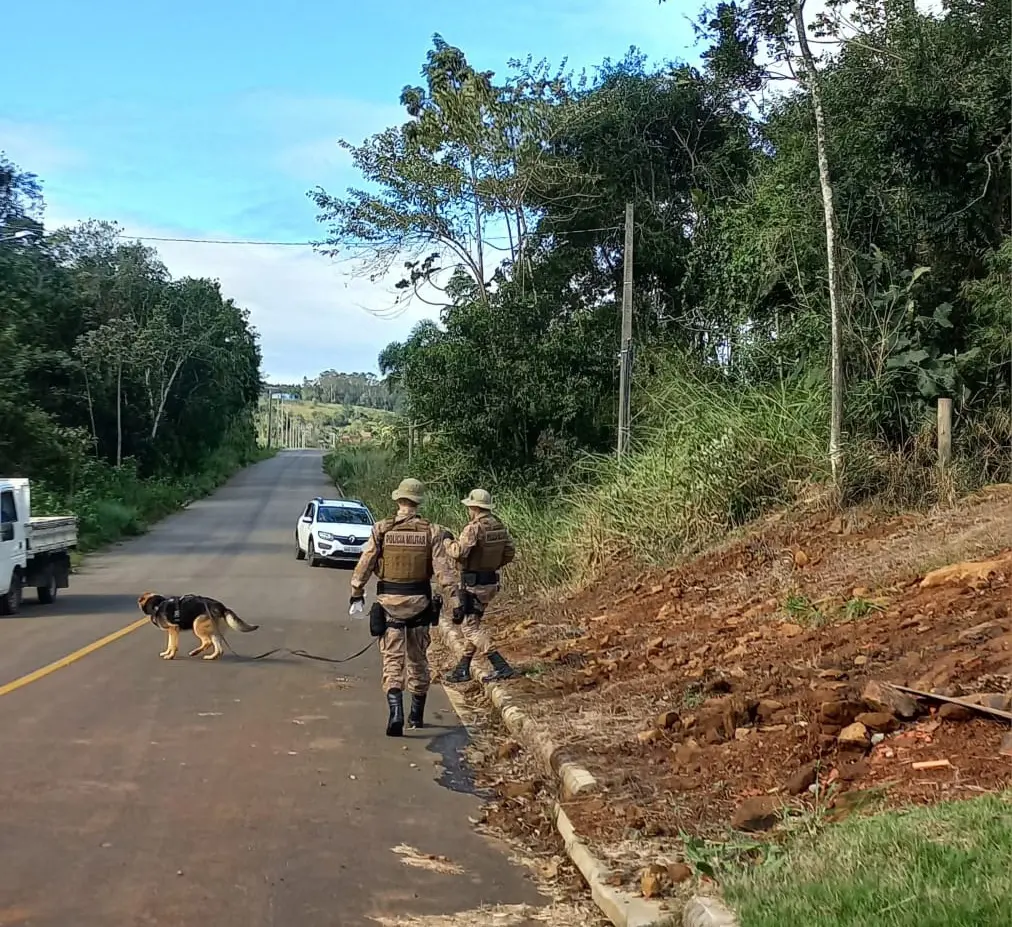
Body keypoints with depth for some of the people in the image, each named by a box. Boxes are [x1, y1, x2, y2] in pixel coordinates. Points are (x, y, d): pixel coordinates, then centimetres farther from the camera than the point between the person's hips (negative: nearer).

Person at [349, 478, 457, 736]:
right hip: (420, 603, 1)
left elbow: (364, 565, -2)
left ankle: (396, 713, -17)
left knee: (392, 660, 2)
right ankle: (416, 716, 27)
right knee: (418, 661, 16)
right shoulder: (431, 531, -5)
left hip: (389, 603, -1)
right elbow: (444, 569, -9)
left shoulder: (381, 529, -6)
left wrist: (356, 592, 11)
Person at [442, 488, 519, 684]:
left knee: (470, 626, -4)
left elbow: (459, 552, -27)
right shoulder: (500, 527, 6)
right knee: (471, 623, 18)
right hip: (491, 582, 9)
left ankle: (501, 667, -11)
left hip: (472, 584, -9)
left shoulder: (474, 528, -19)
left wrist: (447, 542, -8)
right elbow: (510, 553, 12)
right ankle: (463, 668, 23)